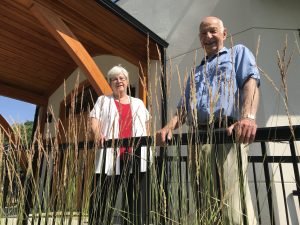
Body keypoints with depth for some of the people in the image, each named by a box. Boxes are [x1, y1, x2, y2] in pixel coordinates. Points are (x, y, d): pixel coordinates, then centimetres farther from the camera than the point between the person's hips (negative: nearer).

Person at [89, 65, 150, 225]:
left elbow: (146, 126, 25)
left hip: (135, 155, 2)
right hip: (110, 155, -1)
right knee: (103, 196, -3)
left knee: (135, 196, 2)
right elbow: (94, 118, 4)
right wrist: (97, 133, -16)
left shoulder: (138, 103, 25)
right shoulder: (103, 100, 18)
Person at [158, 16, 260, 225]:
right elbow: (184, 106, 22)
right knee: (205, 208, 6)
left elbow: (250, 82, -1)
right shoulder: (196, 72, 33)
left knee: (233, 207, -12)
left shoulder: (238, 53, 19)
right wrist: (170, 126, 1)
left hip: (228, 133, -5)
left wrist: (248, 116, -22)